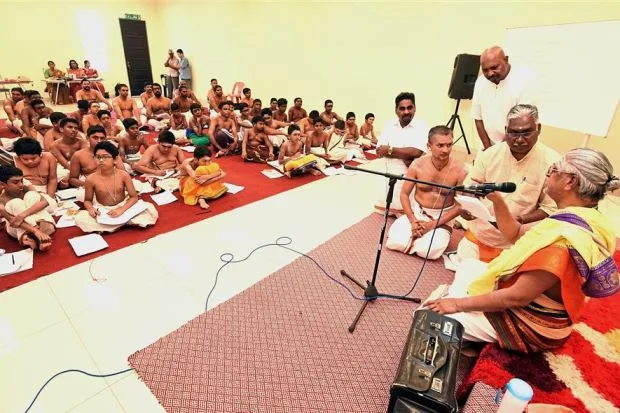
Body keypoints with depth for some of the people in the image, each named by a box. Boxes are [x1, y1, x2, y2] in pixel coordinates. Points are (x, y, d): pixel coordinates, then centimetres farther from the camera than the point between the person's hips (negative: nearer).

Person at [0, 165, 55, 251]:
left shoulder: (27, 188, -7)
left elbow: (45, 201, -25)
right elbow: (13, 221, -27)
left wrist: (23, 214, -38)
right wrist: (36, 231, -43)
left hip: (37, 221, 1)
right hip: (17, 229, -1)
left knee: (31, 195, -18)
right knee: (15, 203, -25)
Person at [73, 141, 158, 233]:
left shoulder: (123, 175, -12)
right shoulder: (91, 179, -11)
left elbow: (134, 197, -8)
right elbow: (87, 200, 3)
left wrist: (121, 209, -22)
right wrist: (91, 208, -21)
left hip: (123, 207, 0)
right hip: (102, 211, 0)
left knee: (150, 209, -22)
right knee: (79, 218, -27)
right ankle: (124, 223, -22)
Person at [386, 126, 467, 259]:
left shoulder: (460, 170, -15)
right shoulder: (418, 165, -11)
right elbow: (404, 194, -3)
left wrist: (434, 224, -18)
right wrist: (412, 221, -16)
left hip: (443, 217, -1)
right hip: (416, 211, 2)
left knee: (430, 251, -28)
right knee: (394, 242, -19)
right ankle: (414, 231, 12)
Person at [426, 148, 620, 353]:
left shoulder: (563, 239, -35)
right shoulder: (583, 221, -2)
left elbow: (517, 297, -32)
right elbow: (516, 235, 7)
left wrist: (460, 304, -22)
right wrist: (497, 200, -3)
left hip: (528, 323, -10)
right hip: (535, 305, 10)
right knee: (468, 267, 21)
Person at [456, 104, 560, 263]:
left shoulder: (551, 162, -14)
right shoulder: (490, 153, -4)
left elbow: (551, 209, -12)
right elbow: (470, 186, 3)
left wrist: (520, 220, -29)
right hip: (478, 232, 3)